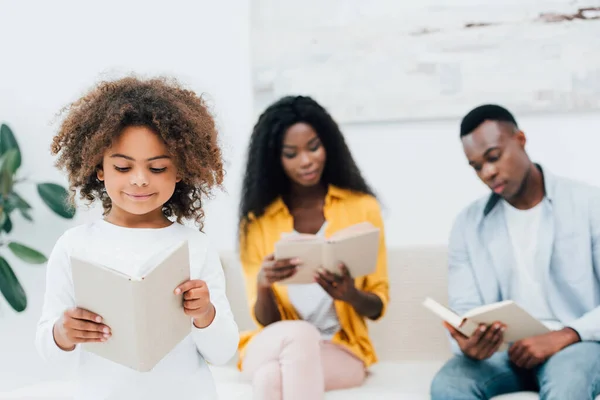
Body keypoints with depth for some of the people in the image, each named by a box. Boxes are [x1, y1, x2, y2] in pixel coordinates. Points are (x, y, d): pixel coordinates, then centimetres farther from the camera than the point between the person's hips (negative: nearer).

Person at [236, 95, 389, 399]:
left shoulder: (362, 207, 2)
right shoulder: (257, 221, 4)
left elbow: (378, 306, 4)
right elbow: (265, 321, 0)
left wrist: (350, 295, -19)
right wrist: (263, 285, -23)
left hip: (340, 351, -1)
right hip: (271, 347, 1)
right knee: (299, 335, -36)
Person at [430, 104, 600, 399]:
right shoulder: (468, 225, 9)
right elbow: (464, 309, 2)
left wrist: (563, 336, -21)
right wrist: (468, 342, -22)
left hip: (574, 343, -2)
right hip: (501, 349, 3)